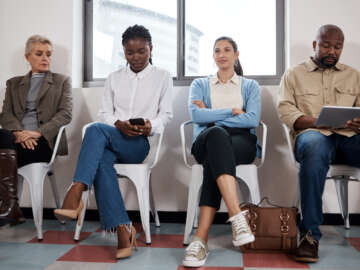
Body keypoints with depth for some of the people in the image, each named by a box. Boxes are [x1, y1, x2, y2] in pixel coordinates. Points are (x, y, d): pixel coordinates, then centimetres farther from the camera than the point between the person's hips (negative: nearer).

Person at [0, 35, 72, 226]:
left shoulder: (61, 81, 17)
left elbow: (65, 114, 1)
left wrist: (38, 132, -14)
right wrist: (18, 132, -13)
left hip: (44, 142, -2)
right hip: (18, 138, 3)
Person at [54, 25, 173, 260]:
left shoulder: (162, 77, 14)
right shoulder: (115, 78, 21)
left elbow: (166, 114, 7)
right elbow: (105, 113, 14)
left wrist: (151, 126, -15)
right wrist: (119, 124, -9)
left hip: (140, 143, -3)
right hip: (112, 140, 3)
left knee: (95, 130, -32)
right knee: (101, 162, -34)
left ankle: (75, 195, -42)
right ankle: (123, 229, -36)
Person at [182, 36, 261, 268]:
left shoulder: (250, 86, 21)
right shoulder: (200, 85, 22)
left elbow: (253, 119, 0)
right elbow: (196, 115, 0)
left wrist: (212, 116, -2)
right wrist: (233, 111, -2)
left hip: (242, 141, 0)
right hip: (207, 141, 0)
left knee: (214, 159, -37)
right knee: (216, 134, -40)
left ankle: (201, 239, -44)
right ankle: (238, 218, -52)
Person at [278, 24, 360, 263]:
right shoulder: (294, 74, 18)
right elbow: (286, 110, 4)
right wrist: (319, 122, -13)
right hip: (314, 134, -2)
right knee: (315, 147, -39)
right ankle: (310, 234, -33)